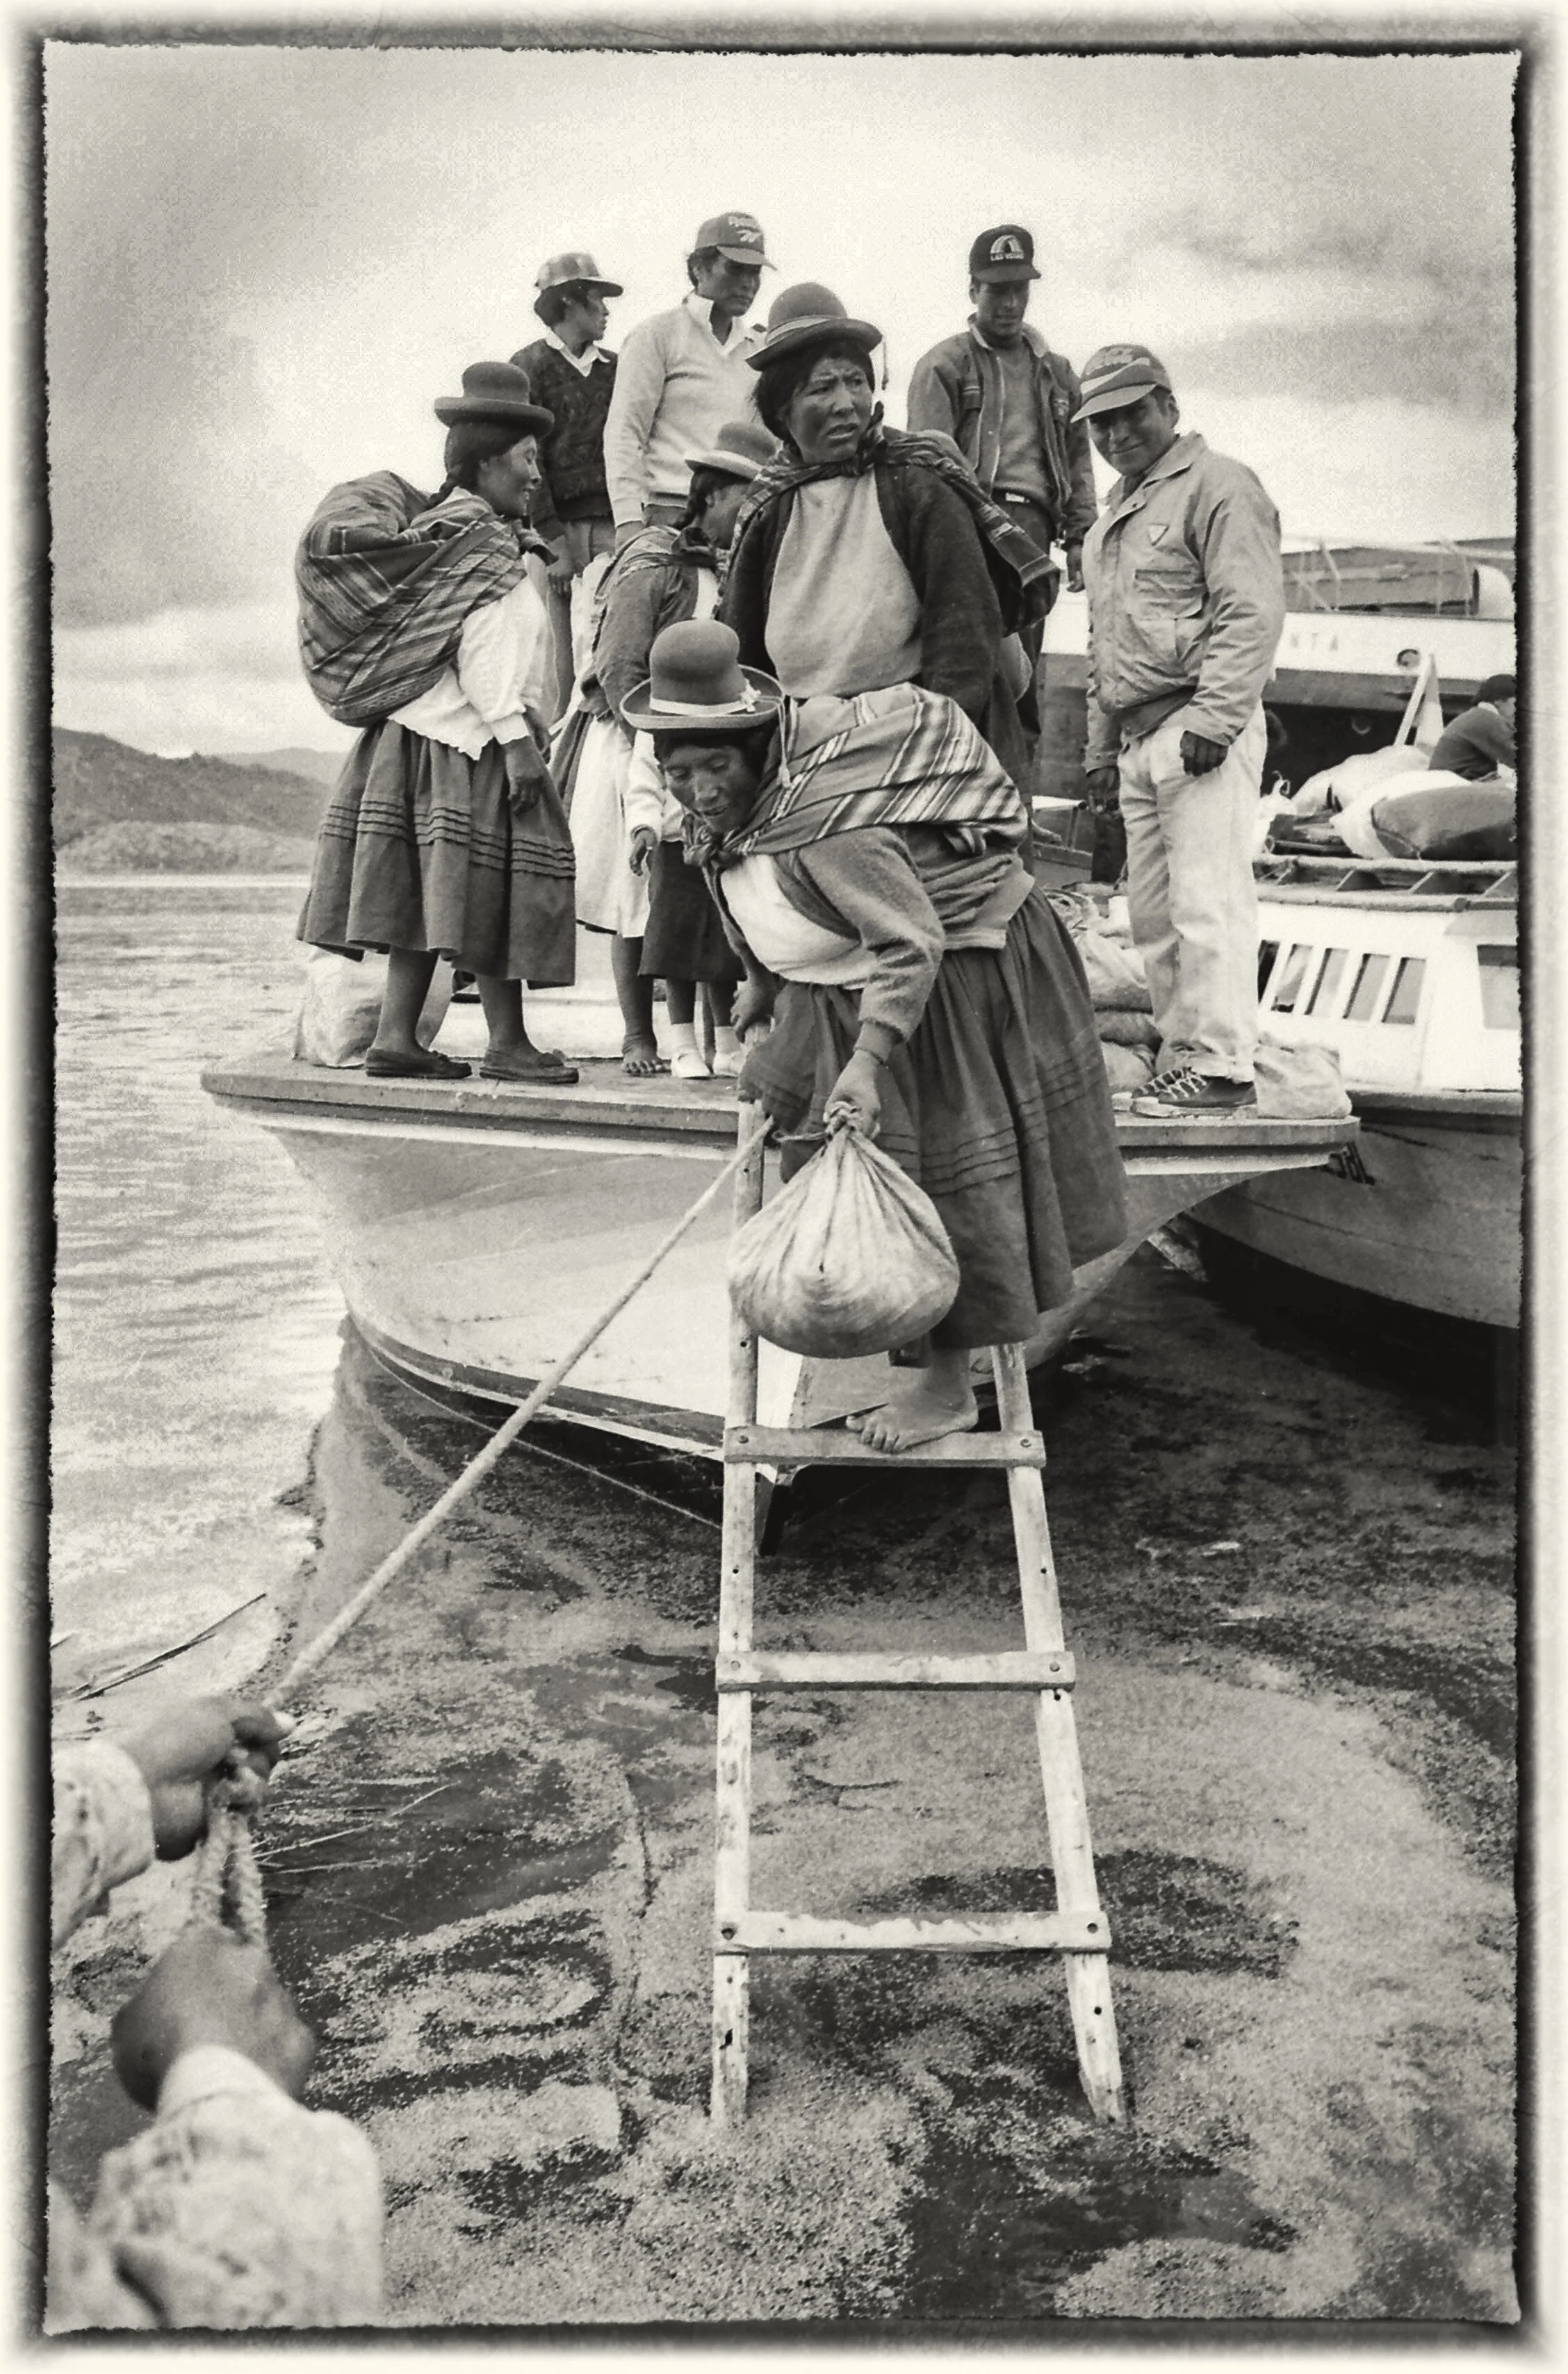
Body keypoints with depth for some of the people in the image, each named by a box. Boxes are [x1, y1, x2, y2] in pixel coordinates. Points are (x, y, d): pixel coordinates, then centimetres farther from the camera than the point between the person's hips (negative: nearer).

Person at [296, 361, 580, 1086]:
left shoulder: (433, 526, 17)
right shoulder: (483, 545, -11)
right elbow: (481, 656, -19)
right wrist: (516, 739, -18)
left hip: (411, 731, 9)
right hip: (465, 741, -9)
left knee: (425, 890, 9)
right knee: (488, 889, -5)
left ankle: (395, 1037, 10)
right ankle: (507, 1044, 0)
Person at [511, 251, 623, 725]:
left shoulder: (613, 367, 17)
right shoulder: (530, 366, 3)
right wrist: (555, 541, -12)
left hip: (610, 527, 4)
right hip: (555, 528, -4)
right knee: (560, 662, -6)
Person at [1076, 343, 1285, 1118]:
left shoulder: (1217, 486, -3)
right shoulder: (1113, 511, 24)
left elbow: (1252, 614, -13)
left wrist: (1213, 717, -21)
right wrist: (1100, 746, 23)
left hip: (1202, 729, -9)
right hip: (1138, 737, 9)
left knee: (1207, 902, -11)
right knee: (1151, 913, 9)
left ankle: (1222, 1068, -8)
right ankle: (1181, 1052, 17)